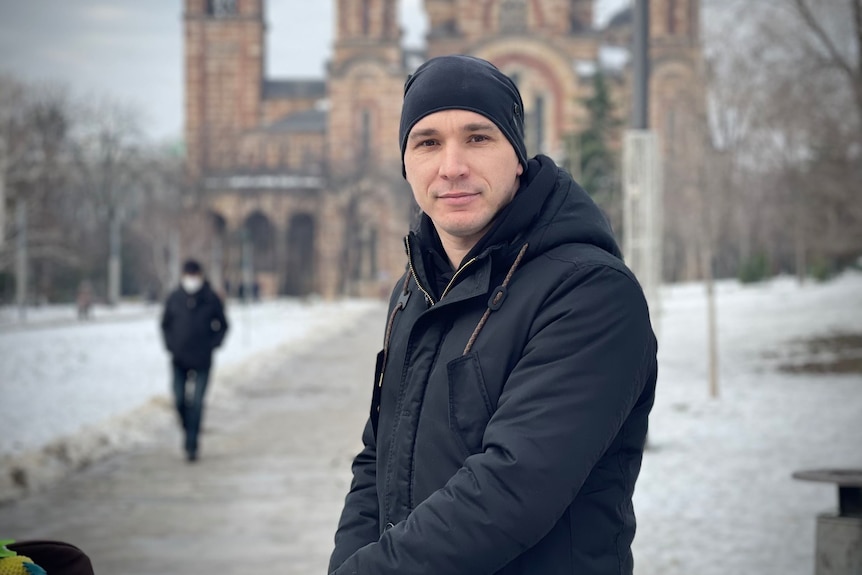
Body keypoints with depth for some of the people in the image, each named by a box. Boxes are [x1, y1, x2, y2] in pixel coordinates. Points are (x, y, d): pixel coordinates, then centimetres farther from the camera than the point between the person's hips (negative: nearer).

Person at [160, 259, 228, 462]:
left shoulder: (211, 299, -1)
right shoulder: (174, 298, 2)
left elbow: (223, 325, 10)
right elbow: (165, 324, 15)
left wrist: (212, 344, -3)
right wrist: (170, 345, 2)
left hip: (202, 360, -2)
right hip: (179, 360, 2)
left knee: (196, 403, -5)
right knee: (179, 400, -1)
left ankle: (191, 445, -1)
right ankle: (187, 429, 26)